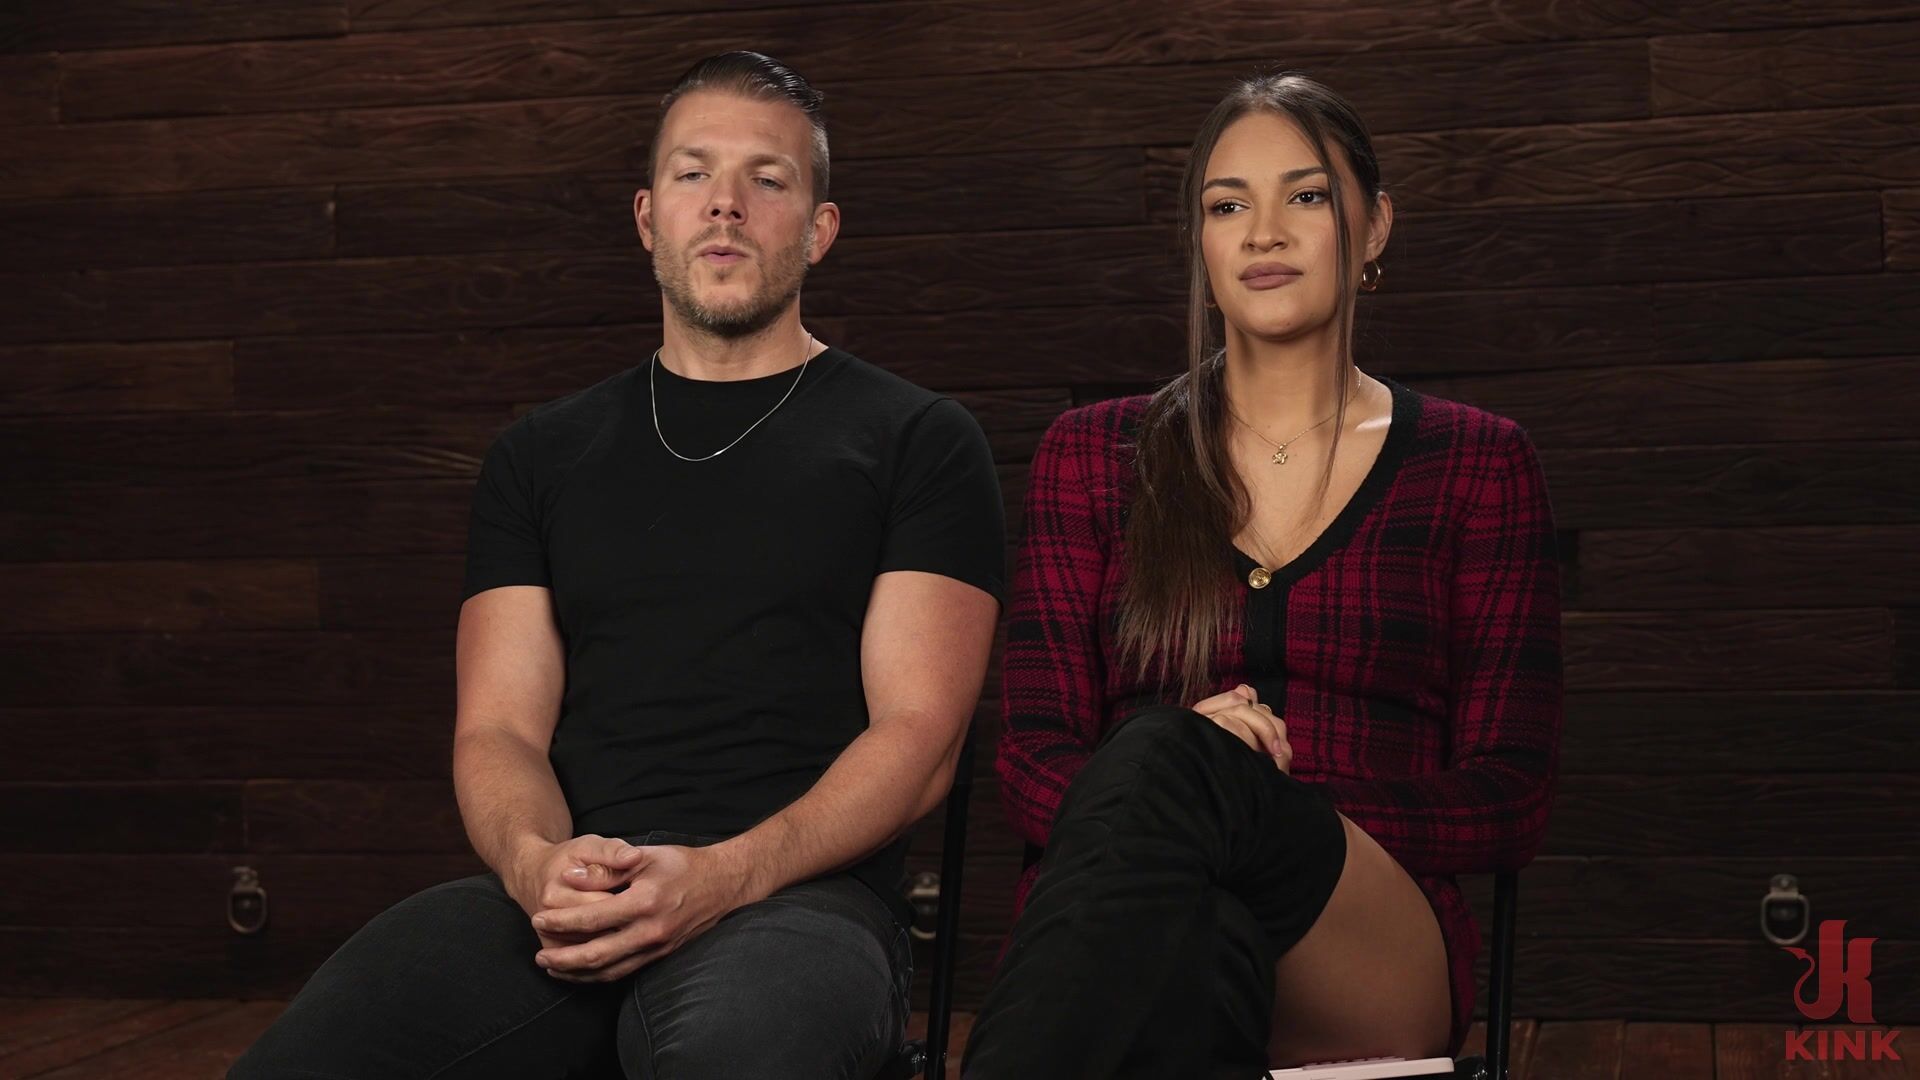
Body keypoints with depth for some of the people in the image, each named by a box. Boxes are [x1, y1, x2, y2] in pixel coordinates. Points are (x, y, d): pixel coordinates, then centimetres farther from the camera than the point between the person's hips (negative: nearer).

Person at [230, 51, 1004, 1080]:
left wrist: (722, 877, -16)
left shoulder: (918, 442, 10)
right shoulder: (539, 455, 21)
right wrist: (537, 862, -11)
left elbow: (918, 733, 1)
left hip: (796, 893, -3)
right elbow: (498, 728, 13)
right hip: (566, 904, 4)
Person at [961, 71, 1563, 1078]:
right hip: (1127, 920, 0)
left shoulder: (1477, 465, 13)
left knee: (1163, 755, -36)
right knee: (1202, 946, -42)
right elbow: (1033, 757, 8)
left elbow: (1507, 802, 5)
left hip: (1382, 956, 0)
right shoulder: (1091, 454, 16)